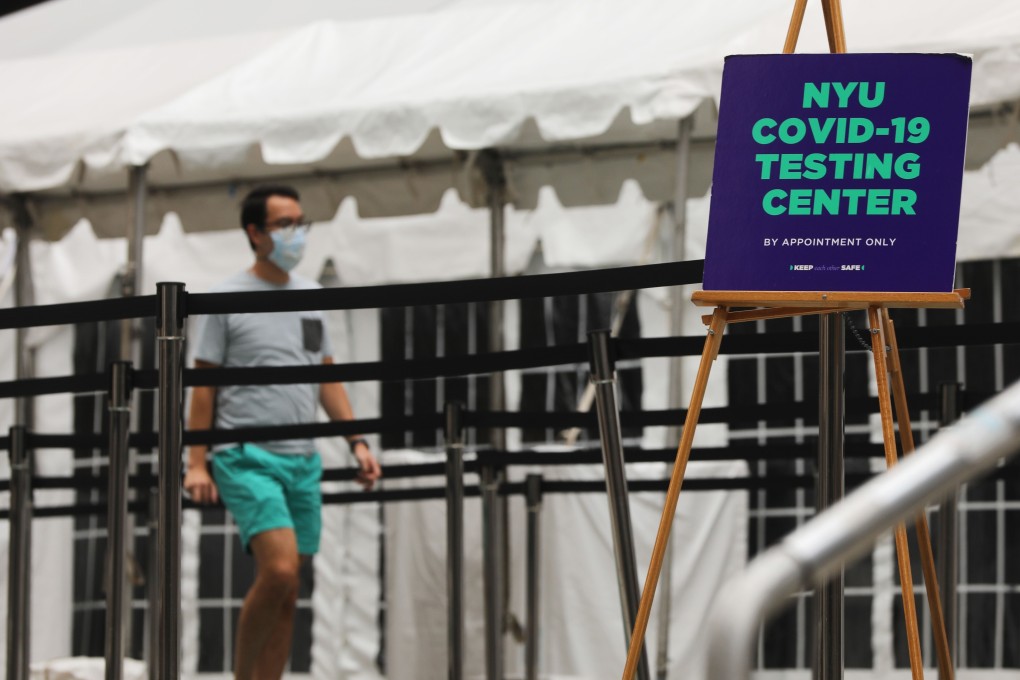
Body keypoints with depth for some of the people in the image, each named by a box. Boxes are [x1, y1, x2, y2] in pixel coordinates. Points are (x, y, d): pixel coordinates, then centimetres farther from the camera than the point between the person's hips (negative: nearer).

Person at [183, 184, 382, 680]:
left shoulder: (311, 296, 15)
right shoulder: (228, 298, -2)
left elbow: (327, 378, 18)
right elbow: (204, 385, -3)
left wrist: (357, 442, 8)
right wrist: (197, 463, -9)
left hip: (303, 460, 6)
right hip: (247, 457, -6)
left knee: (286, 592, 4)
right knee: (279, 569, -21)